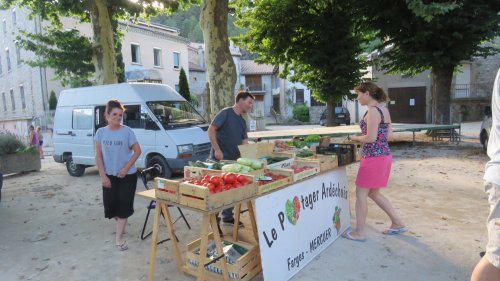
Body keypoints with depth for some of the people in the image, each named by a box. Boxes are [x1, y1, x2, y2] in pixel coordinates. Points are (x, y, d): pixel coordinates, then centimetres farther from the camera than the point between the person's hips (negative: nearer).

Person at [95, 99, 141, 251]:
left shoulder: (127, 131, -10)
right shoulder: (101, 132, -2)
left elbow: (137, 151, -6)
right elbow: (98, 156, -1)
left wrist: (126, 168, -13)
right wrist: (103, 176, -7)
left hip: (127, 175, -2)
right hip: (109, 175, 3)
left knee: (123, 205, -1)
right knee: (111, 204, 8)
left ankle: (118, 237, 8)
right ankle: (121, 224, 39)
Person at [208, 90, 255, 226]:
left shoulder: (242, 121, 15)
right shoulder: (226, 113, -9)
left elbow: (244, 141, 13)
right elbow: (211, 129, -15)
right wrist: (217, 150, -19)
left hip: (233, 159, 8)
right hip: (220, 159, -8)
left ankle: (228, 217, 28)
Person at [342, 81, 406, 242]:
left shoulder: (373, 110, -16)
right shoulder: (384, 109, 12)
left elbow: (370, 138, -22)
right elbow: (388, 135, 15)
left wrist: (356, 138, -4)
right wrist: (363, 137, 11)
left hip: (374, 157, -9)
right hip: (384, 155, 9)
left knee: (361, 194, 3)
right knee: (373, 193, 21)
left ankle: (359, 233, 13)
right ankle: (398, 224, 29)